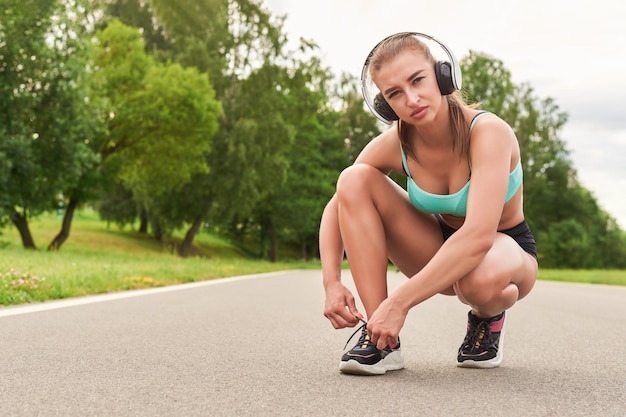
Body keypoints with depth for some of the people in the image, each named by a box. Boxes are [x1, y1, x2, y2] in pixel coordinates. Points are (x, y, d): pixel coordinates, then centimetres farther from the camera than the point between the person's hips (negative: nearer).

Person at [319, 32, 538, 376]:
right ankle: (382, 341, -18)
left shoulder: (488, 131, -29)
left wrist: (400, 302, -42)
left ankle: (488, 316, -1)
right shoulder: (393, 145, -16)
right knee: (354, 180, -19)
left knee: (480, 279, -43)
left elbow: (479, 234, -41)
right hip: (443, 249, 4)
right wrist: (332, 283, -20)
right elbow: (337, 207, -4)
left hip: (508, 250, -4)